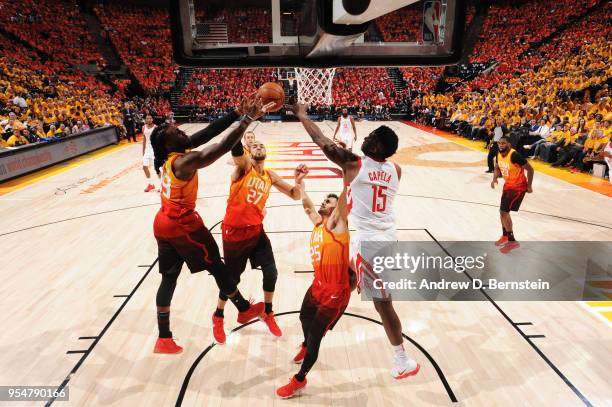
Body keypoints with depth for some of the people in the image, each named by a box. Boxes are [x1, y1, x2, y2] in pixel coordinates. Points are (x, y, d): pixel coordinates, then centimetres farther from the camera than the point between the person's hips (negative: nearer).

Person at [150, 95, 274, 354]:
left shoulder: (170, 156, 2)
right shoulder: (185, 162, -23)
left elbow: (208, 133, -1)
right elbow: (222, 147, -32)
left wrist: (238, 113, -4)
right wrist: (248, 119, -28)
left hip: (163, 224, 9)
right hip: (182, 225, -9)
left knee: (169, 278, 12)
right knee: (216, 266, 8)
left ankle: (164, 339, 20)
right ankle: (244, 310, 28)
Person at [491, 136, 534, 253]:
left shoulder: (514, 155, -26)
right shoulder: (499, 155, -2)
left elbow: (530, 169, -20)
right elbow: (497, 168, 16)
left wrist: (529, 186, -14)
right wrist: (494, 179, -3)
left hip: (518, 187, -9)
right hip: (508, 185, 9)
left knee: (504, 212, -11)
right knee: (503, 211, 16)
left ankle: (512, 241, 0)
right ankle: (505, 236, 35)